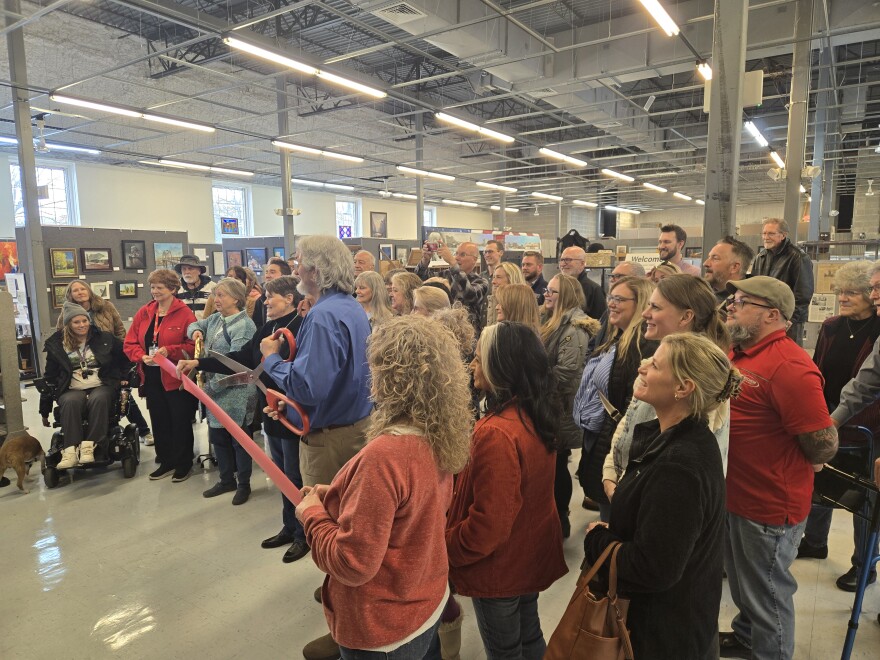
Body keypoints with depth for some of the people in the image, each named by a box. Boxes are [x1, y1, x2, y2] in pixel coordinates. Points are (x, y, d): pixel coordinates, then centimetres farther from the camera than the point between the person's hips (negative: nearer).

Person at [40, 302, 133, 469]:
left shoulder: (104, 338, 6)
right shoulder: (56, 345, 9)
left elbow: (125, 356, 16)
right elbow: (50, 377, 13)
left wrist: (123, 377, 4)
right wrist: (45, 410, 13)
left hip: (101, 386, -1)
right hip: (72, 390, 1)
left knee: (98, 399, -36)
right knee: (71, 402, -35)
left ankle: (90, 446, -40)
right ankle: (71, 450, -41)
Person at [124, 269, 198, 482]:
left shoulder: (185, 313, -10)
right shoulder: (143, 313, 7)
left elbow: (193, 345, -12)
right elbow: (129, 343, 7)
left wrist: (169, 351, -24)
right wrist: (142, 356, -12)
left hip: (176, 378, -5)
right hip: (151, 377, 6)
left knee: (180, 422, 5)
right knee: (159, 421, 14)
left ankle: (184, 463, 19)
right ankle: (166, 462, 28)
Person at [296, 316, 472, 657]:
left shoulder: (384, 455, -33)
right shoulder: (439, 437, -8)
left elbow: (352, 564, -27)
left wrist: (313, 513, -12)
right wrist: (333, 496, 3)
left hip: (383, 630, -6)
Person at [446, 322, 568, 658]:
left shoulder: (497, 433, -32)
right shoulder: (536, 415, -4)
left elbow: (487, 523, -27)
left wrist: (444, 548, -12)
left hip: (500, 566, -8)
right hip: (531, 553, 8)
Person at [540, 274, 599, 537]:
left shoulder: (574, 329, -19)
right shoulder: (555, 323, 13)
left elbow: (565, 372, -26)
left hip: (561, 409, -9)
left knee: (556, 466, 3)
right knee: (552, 465, 16)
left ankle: (559, 521, 18)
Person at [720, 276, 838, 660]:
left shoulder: (789, 367, -26)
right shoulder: (739, 353, 3)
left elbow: (825, 447, -24)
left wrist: (782, 469, -7)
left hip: (770, 506, -9)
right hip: (734, 495, 9)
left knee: (766, 593, 13)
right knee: (742, 583, 28)